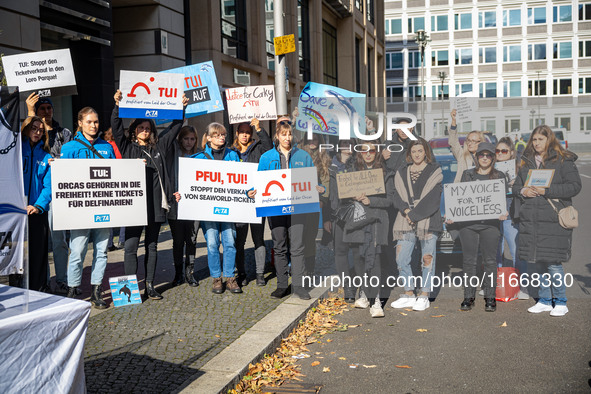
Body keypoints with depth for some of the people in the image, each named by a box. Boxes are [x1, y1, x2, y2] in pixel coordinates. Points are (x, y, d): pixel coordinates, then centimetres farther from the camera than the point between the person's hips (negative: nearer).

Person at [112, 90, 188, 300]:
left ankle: (150, 286, 19)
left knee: (152, 246, 10)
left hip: (155, 204, 3)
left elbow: (174, 129, 19)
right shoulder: (127, 147, 8)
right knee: (131, 246, -3)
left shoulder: (158, 148, 16)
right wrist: (117, 105, -14)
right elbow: (116, 127, -2)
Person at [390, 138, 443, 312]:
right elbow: (397, 195, 6)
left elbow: (432, 199, -7)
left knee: (427, 258, -1)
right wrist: (406, 210, -13)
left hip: (428, 221, -3)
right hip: (406, 223, 4)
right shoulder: (402, 173, 15)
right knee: (401, 259, 1)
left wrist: (414, 214, -13)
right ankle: (409, 294, 14)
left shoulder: (434, 172, 3)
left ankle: (424, 296, 8)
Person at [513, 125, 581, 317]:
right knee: (535, 261, 8)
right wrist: (522, 191, -3)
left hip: (554, 220, -5)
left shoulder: (563, 161, -1)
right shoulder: (527, 162, 16)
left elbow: (575, 186, -8)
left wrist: (547, 191, -15)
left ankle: (560, 302, 14)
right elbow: (516, 185, 20)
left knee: (553, 262, -4)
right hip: (529, 220, 5)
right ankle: (545, 300, 24)